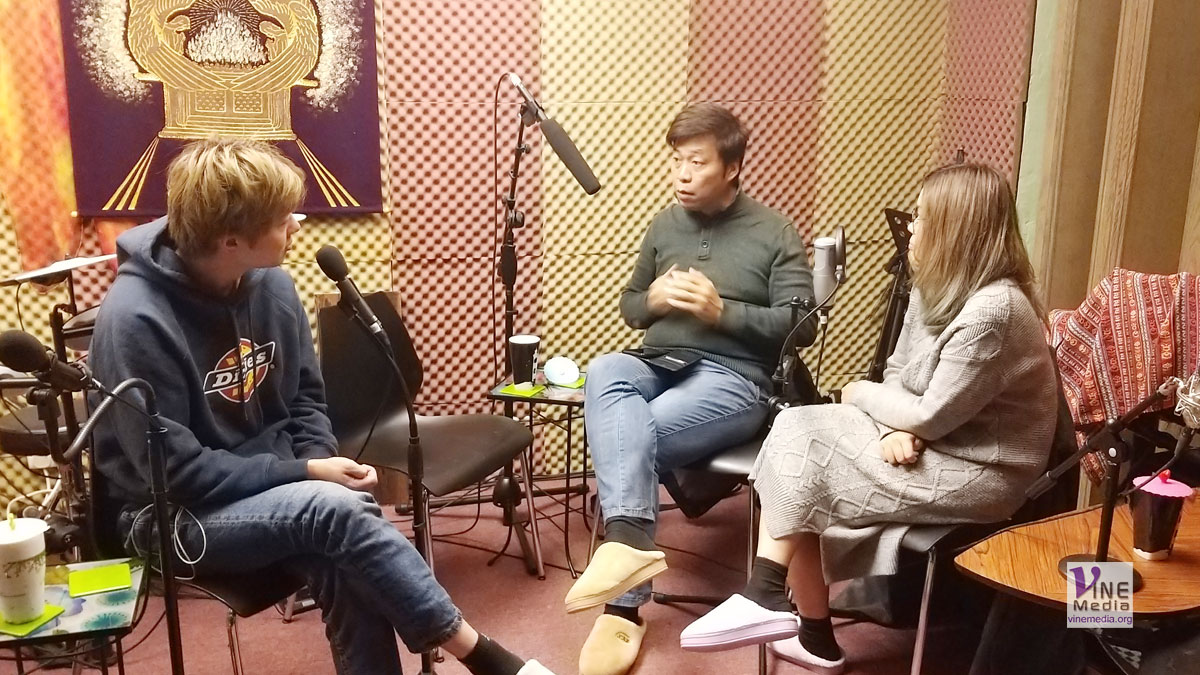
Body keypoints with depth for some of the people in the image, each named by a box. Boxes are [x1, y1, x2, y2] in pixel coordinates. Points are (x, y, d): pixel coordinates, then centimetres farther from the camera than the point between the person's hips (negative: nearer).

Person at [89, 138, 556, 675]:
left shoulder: (271, 284, -3)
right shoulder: (136, 320, -22)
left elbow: (305, 399, 10)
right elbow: (177, 472, -21)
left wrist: (322, 463, -10)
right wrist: (306, 472, -19)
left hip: (272, 488, 6)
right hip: (175, 516, -5)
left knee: (347, 570, -26)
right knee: (333, 508, -31)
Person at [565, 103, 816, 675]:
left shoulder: (775, 233, 4)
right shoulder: (663, 225, 18)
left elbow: (803, 326, -2)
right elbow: (629, 306, 25)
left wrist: (723, 311, -13)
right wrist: (653, 299, 0)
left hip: (735, 377, -4)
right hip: (658, 364, 4)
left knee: (629, 438, -31)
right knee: (604, 372, -33)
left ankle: (623, 608, -25)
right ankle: (628, 539, -48)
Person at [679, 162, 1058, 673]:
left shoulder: (992, 311, -24)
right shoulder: (935, 288, 6)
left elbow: (930, 416, -22)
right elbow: (896, 375, 8)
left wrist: (860, 395, -5)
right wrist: (894, 429, -14)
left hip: (976, 472, -9)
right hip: (925, 442, 9)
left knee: (803, 467, -17)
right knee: (795, 429, -10)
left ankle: (768, 600, 0)